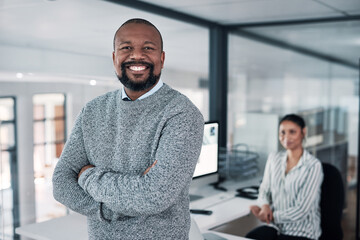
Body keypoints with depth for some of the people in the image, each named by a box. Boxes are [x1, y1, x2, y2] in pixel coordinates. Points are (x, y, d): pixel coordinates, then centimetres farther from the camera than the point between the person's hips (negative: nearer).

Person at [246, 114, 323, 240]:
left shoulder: (313, 166, -10)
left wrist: (273, 215, -13)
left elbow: (301, 210, -12)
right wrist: (265, 205, -9)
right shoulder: (274, 158, 8)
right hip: (275, 225, 5)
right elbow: (264, 190, 13)